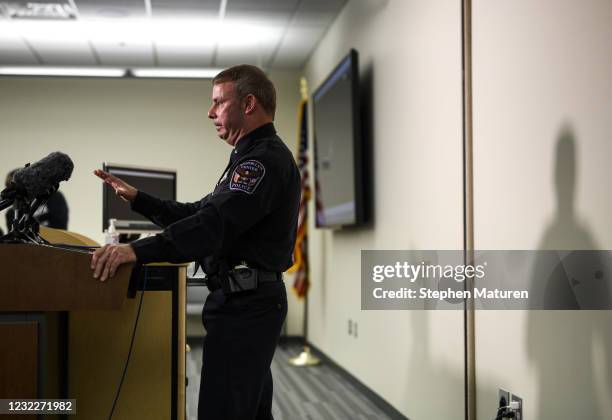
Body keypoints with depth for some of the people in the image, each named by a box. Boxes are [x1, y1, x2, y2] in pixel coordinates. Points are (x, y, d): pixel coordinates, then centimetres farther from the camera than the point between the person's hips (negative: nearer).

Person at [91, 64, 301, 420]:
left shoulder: (265, 160, -15)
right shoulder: (257, 157, 21)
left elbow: (215, 225, -28)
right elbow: (199, 213, 22)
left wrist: (138, 251, -34)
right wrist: (137, 199, 14)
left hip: (244, 304, -11)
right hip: (250, 299, 11)